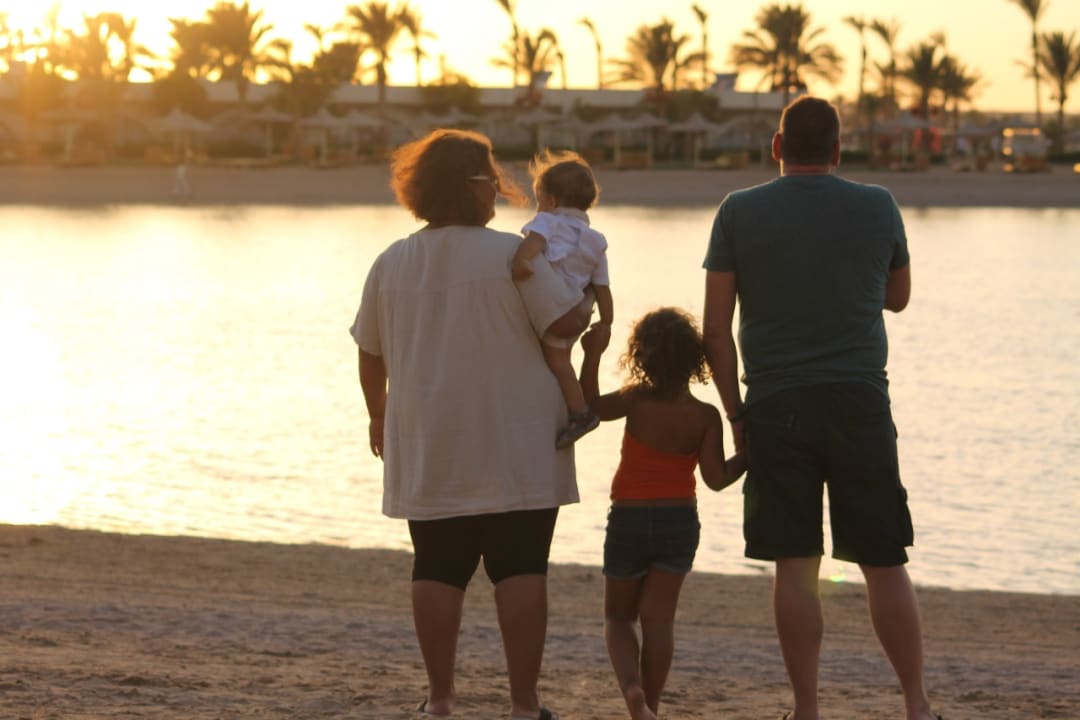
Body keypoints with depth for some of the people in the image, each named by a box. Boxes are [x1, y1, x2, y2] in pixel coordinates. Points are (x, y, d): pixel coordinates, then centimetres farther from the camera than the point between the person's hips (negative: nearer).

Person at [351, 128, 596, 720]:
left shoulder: (391, 264, 5)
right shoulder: (512, 255, -9)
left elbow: (370, 354, 13)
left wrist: (379, 417, 27)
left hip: (428, 455, 4)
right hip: (515, 453, -4)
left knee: (437, 570, 10)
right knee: (521, 570, 0)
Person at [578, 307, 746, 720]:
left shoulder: (637, 399, -12)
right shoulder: (706, 416, -9)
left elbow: (590, 406, 0)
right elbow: (715, 478, -15)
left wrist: (592, 355, 1)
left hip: (629, 519, -1)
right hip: (680, 521, 1)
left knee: (618, 616, 11)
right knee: (657, 618, 4)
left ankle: (631, 686, -14)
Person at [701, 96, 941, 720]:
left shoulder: (739, 213, 0)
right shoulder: (878, 207, 2)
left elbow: (716, 328, -2)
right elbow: (898, 297, 17)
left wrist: (735, 412, 6)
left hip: (775, 409, 0)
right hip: (860, 404, 0)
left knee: (795, 566, 3)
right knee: (885, 564, 7)